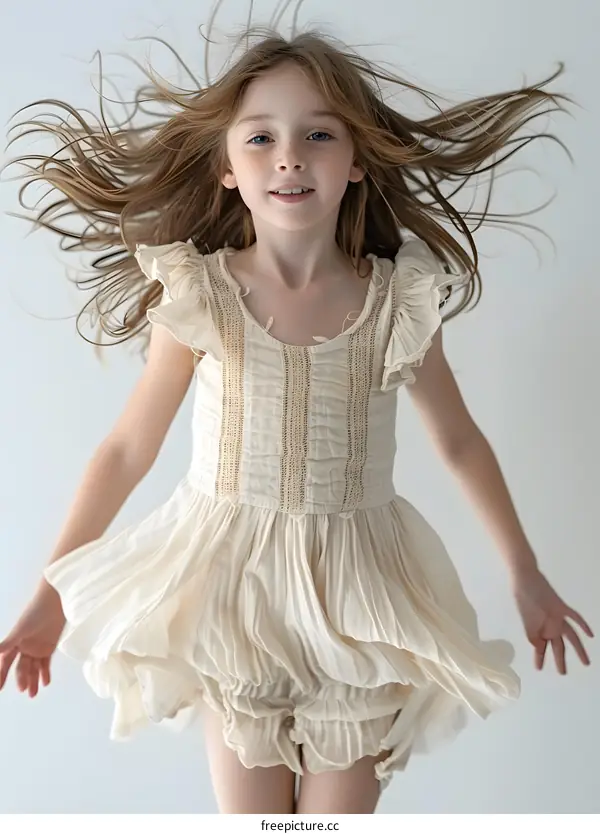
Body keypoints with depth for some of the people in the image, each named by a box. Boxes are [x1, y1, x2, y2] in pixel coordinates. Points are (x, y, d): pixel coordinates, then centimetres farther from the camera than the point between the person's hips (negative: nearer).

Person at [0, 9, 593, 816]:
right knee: (247, 814, 13)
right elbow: (127, 448, -2)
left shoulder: (401, 300, -8)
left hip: (356, 599, 1)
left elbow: (459, 440, 6)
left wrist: (526, 574, 13)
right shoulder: (198, 296, -10)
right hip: (232, 595, 0)